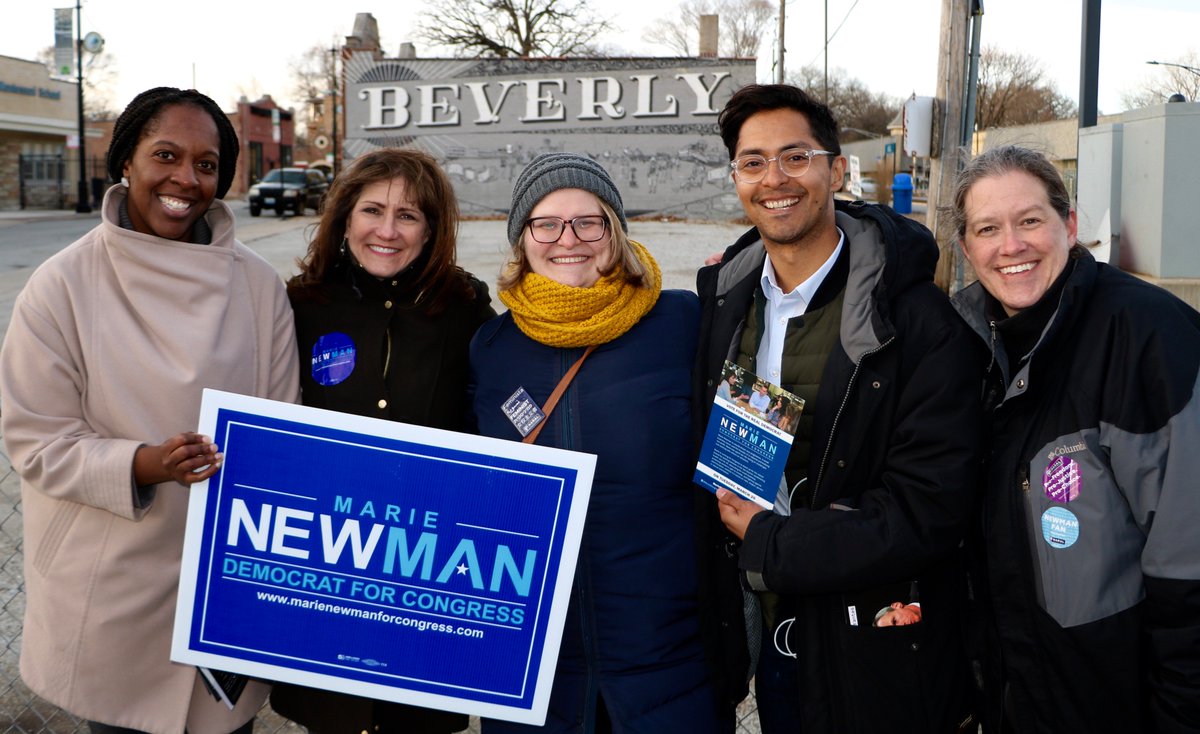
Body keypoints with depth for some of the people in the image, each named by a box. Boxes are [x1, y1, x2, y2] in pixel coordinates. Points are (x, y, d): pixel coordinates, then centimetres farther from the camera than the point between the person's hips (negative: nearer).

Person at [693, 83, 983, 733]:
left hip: (878, 659, -5)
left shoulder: (915, 318, -17)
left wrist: (768, 545, -18)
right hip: (766, 636, 5)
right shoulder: (725, 302, 1)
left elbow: (930, 509, -21)